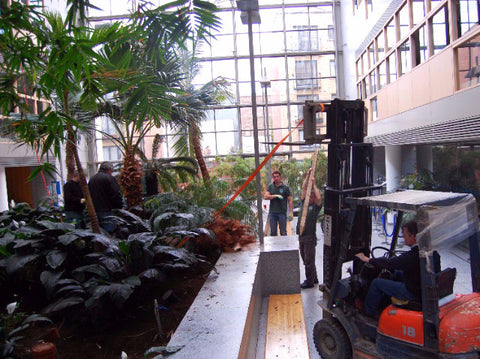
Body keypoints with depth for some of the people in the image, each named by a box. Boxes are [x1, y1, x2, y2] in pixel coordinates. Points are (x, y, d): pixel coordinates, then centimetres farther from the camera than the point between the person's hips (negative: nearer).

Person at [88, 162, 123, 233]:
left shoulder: (91, 179, 14)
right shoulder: (109, 178, -11)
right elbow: (116, 195, -13)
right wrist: (120, 206, -2)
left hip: (94, 211, 8)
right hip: (107, 211, -8)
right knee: (109, 232, -6)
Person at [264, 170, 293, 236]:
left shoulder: (285, 187, 1)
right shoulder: (270, 186, 8)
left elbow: (290, 200, 0)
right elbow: (266, 197, -4)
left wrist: (291, 212, -8)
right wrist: (276, 196, -15)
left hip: (282, 213, -2)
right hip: (272, 213, 2)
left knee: (283, 232, 1)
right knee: (273, 232, 7)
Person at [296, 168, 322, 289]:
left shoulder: (316, 206, -3)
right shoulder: (304, 203, 12)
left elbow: (319, 198, -23)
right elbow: (304, 188, 8)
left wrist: (314, 184, -18)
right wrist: (308, 175, 2)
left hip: (310, 236, -7)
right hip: (301, 235, 7)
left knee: (309, 260, 0)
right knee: (305, 259, 15)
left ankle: (310, 281, 11)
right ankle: (314, 278, 29)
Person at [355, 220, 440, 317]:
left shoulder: (412, 256, -30)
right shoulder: (433, 252, -4)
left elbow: (388, 263, -21)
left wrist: (367, 259, -6)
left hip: (413, 294, -9)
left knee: (377, 283, 0)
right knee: (396, 273, 27)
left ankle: (369, 311, 21)